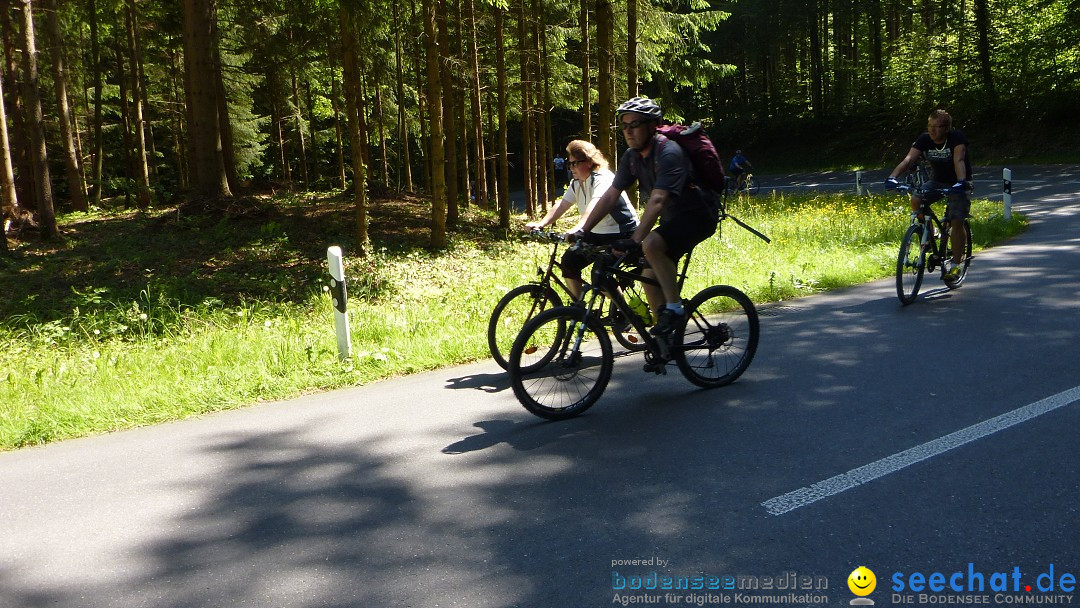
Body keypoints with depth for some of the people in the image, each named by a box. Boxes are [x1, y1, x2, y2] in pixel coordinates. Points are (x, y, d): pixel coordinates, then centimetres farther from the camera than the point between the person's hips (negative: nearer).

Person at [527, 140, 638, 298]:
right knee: (569, 261, -6)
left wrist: (577, 229, -55)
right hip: (597, 233, 9)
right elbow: (561, 205, -4)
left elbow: (595, 206, -39)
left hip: (622, 234, -9)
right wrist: (540, 224, -20)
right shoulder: (576, 183, 5)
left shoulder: (603, 178, -22)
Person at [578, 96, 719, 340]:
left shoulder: (668, 153, -26)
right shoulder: (632, 156, -1)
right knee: (650, 277, 1)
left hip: (698, 215, -8)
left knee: (651, 244, -33)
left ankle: (675, 308, -19)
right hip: (672, 218, 8)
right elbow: (610, 196, 0)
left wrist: (634, 240, -45)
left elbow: (657, 200, -37)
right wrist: (583, 231, -6)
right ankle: (666, 335, 16)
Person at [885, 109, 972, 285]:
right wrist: (892, 176, -45)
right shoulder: (924, 139, -13)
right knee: (915, 200, -25)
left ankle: (957, 264, -3)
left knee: (957, 221, -17)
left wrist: (961, 182, -56)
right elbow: (909, 158, -27)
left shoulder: (957, 137, -23)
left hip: (956, 183, -4)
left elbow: (959, 160, -38)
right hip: (937, 180, 4)